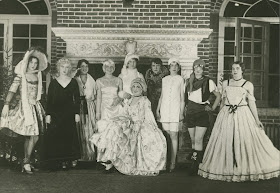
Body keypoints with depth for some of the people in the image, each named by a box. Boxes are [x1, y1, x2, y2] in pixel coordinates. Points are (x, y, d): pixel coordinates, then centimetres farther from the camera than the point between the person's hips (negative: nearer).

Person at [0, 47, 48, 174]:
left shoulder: (37, 76, 12)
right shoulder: (21, 76, -5)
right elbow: (12, 90, -11)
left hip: (35, 107, 6)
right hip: (25, 106, -6)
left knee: (29, 137, 8)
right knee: (34, 137, -10)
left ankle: (26, 163, 17)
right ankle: (26, 162, 1)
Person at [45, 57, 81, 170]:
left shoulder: (73, 82, 6)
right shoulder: (53, 82, 6)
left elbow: (77, 99, 7)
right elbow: (49, 100, 4)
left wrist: (77, 113, 0)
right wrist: (48, 114, -2)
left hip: (69, 114, 0)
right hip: (56, 113, 0)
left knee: (69, 136, 0)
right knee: (55, 137, -3)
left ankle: (69, 160, 10)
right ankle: (57, 161, 4)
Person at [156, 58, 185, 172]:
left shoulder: (180, 79, 6)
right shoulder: (164, 79, 14)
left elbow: (182, 97, 5)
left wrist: (181, 112, -1)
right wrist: (157, 110, 11)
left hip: (175, 108, -3)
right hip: (164, 108, 3)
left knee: (173, 135, -8)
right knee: (167, 135, 2)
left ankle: (173, 162, -6)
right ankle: (167, 160, 9)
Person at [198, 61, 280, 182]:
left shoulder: (248, 85, 3)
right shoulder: (225, 83, 11)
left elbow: (251, 103, 2)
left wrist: (257, 120, -3)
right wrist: (220, 116, 17)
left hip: (243, 116, -2)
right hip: (226, 115, 2)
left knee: (246, 141, -4)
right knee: (225, 142, 1)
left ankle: (246, 169, 8)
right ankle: (227, 169, 12)